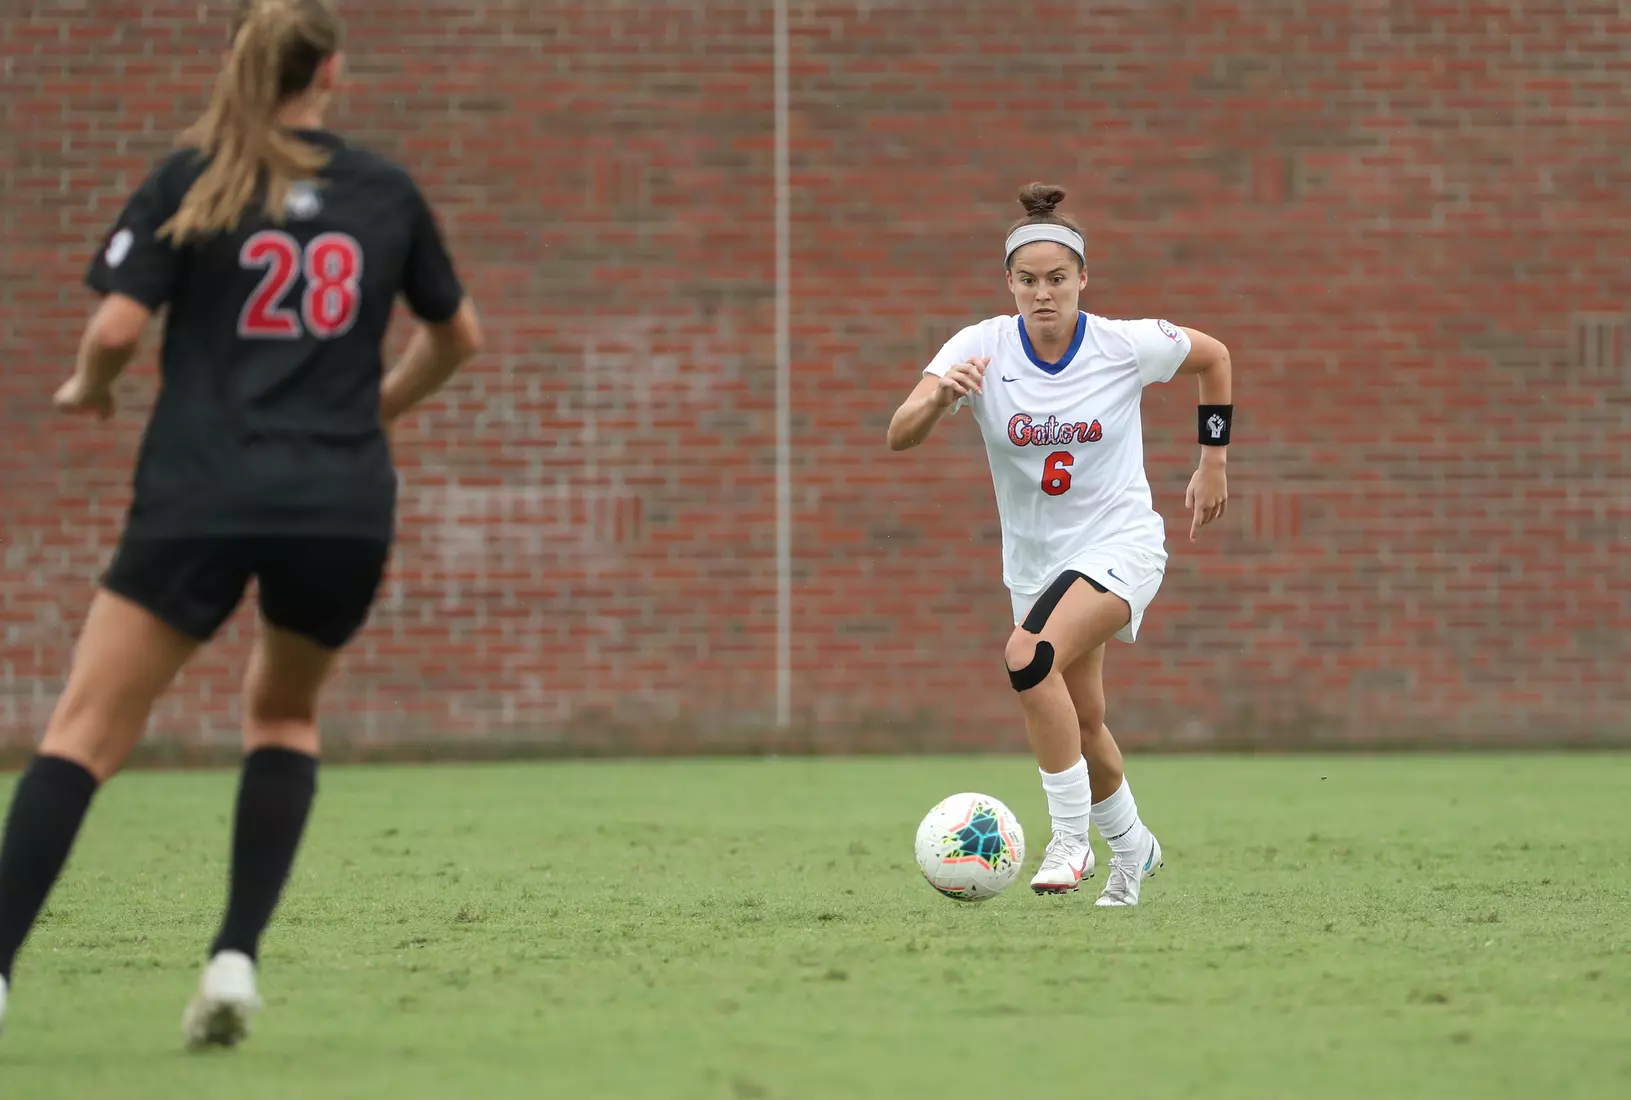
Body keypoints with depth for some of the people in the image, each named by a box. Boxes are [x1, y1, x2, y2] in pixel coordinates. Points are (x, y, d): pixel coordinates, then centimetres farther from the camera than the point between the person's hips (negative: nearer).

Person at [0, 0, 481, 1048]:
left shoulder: (191, 181, 1)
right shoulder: (386, 191, 10)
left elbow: (117, 329, -8)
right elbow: (458, 333, 22)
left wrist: (88, 390, 14)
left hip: (201, 501, -2)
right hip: (345, 509, 3)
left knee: (85, 732, -1)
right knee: (285, 713, 24)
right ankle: (237, 957, 7)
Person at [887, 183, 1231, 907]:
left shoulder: (1127, 346, -13)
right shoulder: (981, 348, -11)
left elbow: (1213, 356, 8)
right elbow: (899, 437, -22)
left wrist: (1213, 462, 8)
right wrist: (937, 397, -43)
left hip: (1119, 544, -4)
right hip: (1034, 561, 4)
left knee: (1029, 659, -30)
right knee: (1078, 722, 13)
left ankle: (1071, 840, -19)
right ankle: (1132, 848, 41)